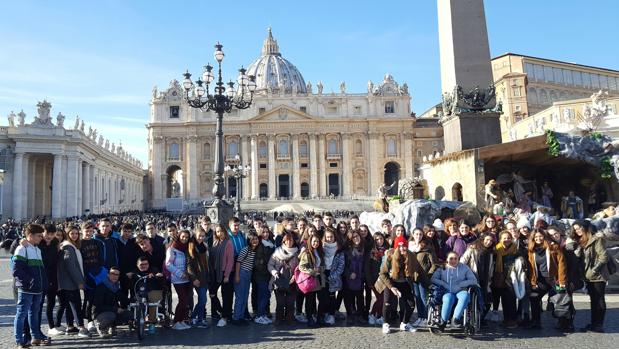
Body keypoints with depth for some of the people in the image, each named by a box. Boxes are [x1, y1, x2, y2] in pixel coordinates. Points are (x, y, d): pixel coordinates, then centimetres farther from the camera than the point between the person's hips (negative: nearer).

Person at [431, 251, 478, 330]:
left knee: (465, 296, -35)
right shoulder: (442, 268, 14)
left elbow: (474, 280, 5)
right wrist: (444, 284, -11)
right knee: (448, 299, -35)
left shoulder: (464, 267, 14)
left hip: (460, 291, 1)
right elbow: (433, 279, 3)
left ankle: (455, 319, -31)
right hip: (447, 292, -1)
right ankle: (443, 321, -18)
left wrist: (460, 284, -6)